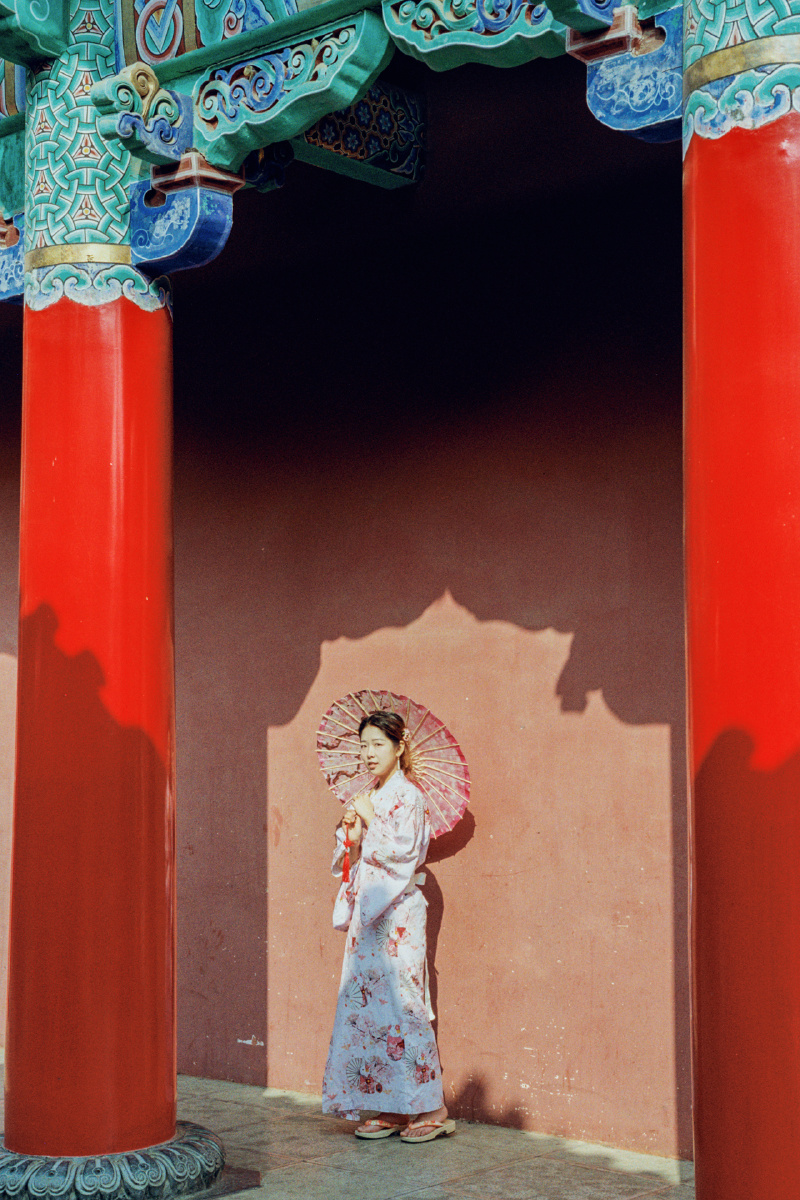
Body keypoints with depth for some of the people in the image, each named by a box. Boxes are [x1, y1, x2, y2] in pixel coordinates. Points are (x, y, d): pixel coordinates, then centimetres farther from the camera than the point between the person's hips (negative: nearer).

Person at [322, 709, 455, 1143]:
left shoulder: (408, 796, -8)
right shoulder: (368, 800, 15)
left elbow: (404, 851, -17)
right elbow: (352, 860, 18)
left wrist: (369, 819, -14)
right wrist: (348, 829, 0)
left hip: (396, 914, -8)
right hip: (367, 913, 8)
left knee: (398, 1004, -8)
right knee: (368, 1005, 6)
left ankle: (432, 1108, -1)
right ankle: (391, 1109, 12)